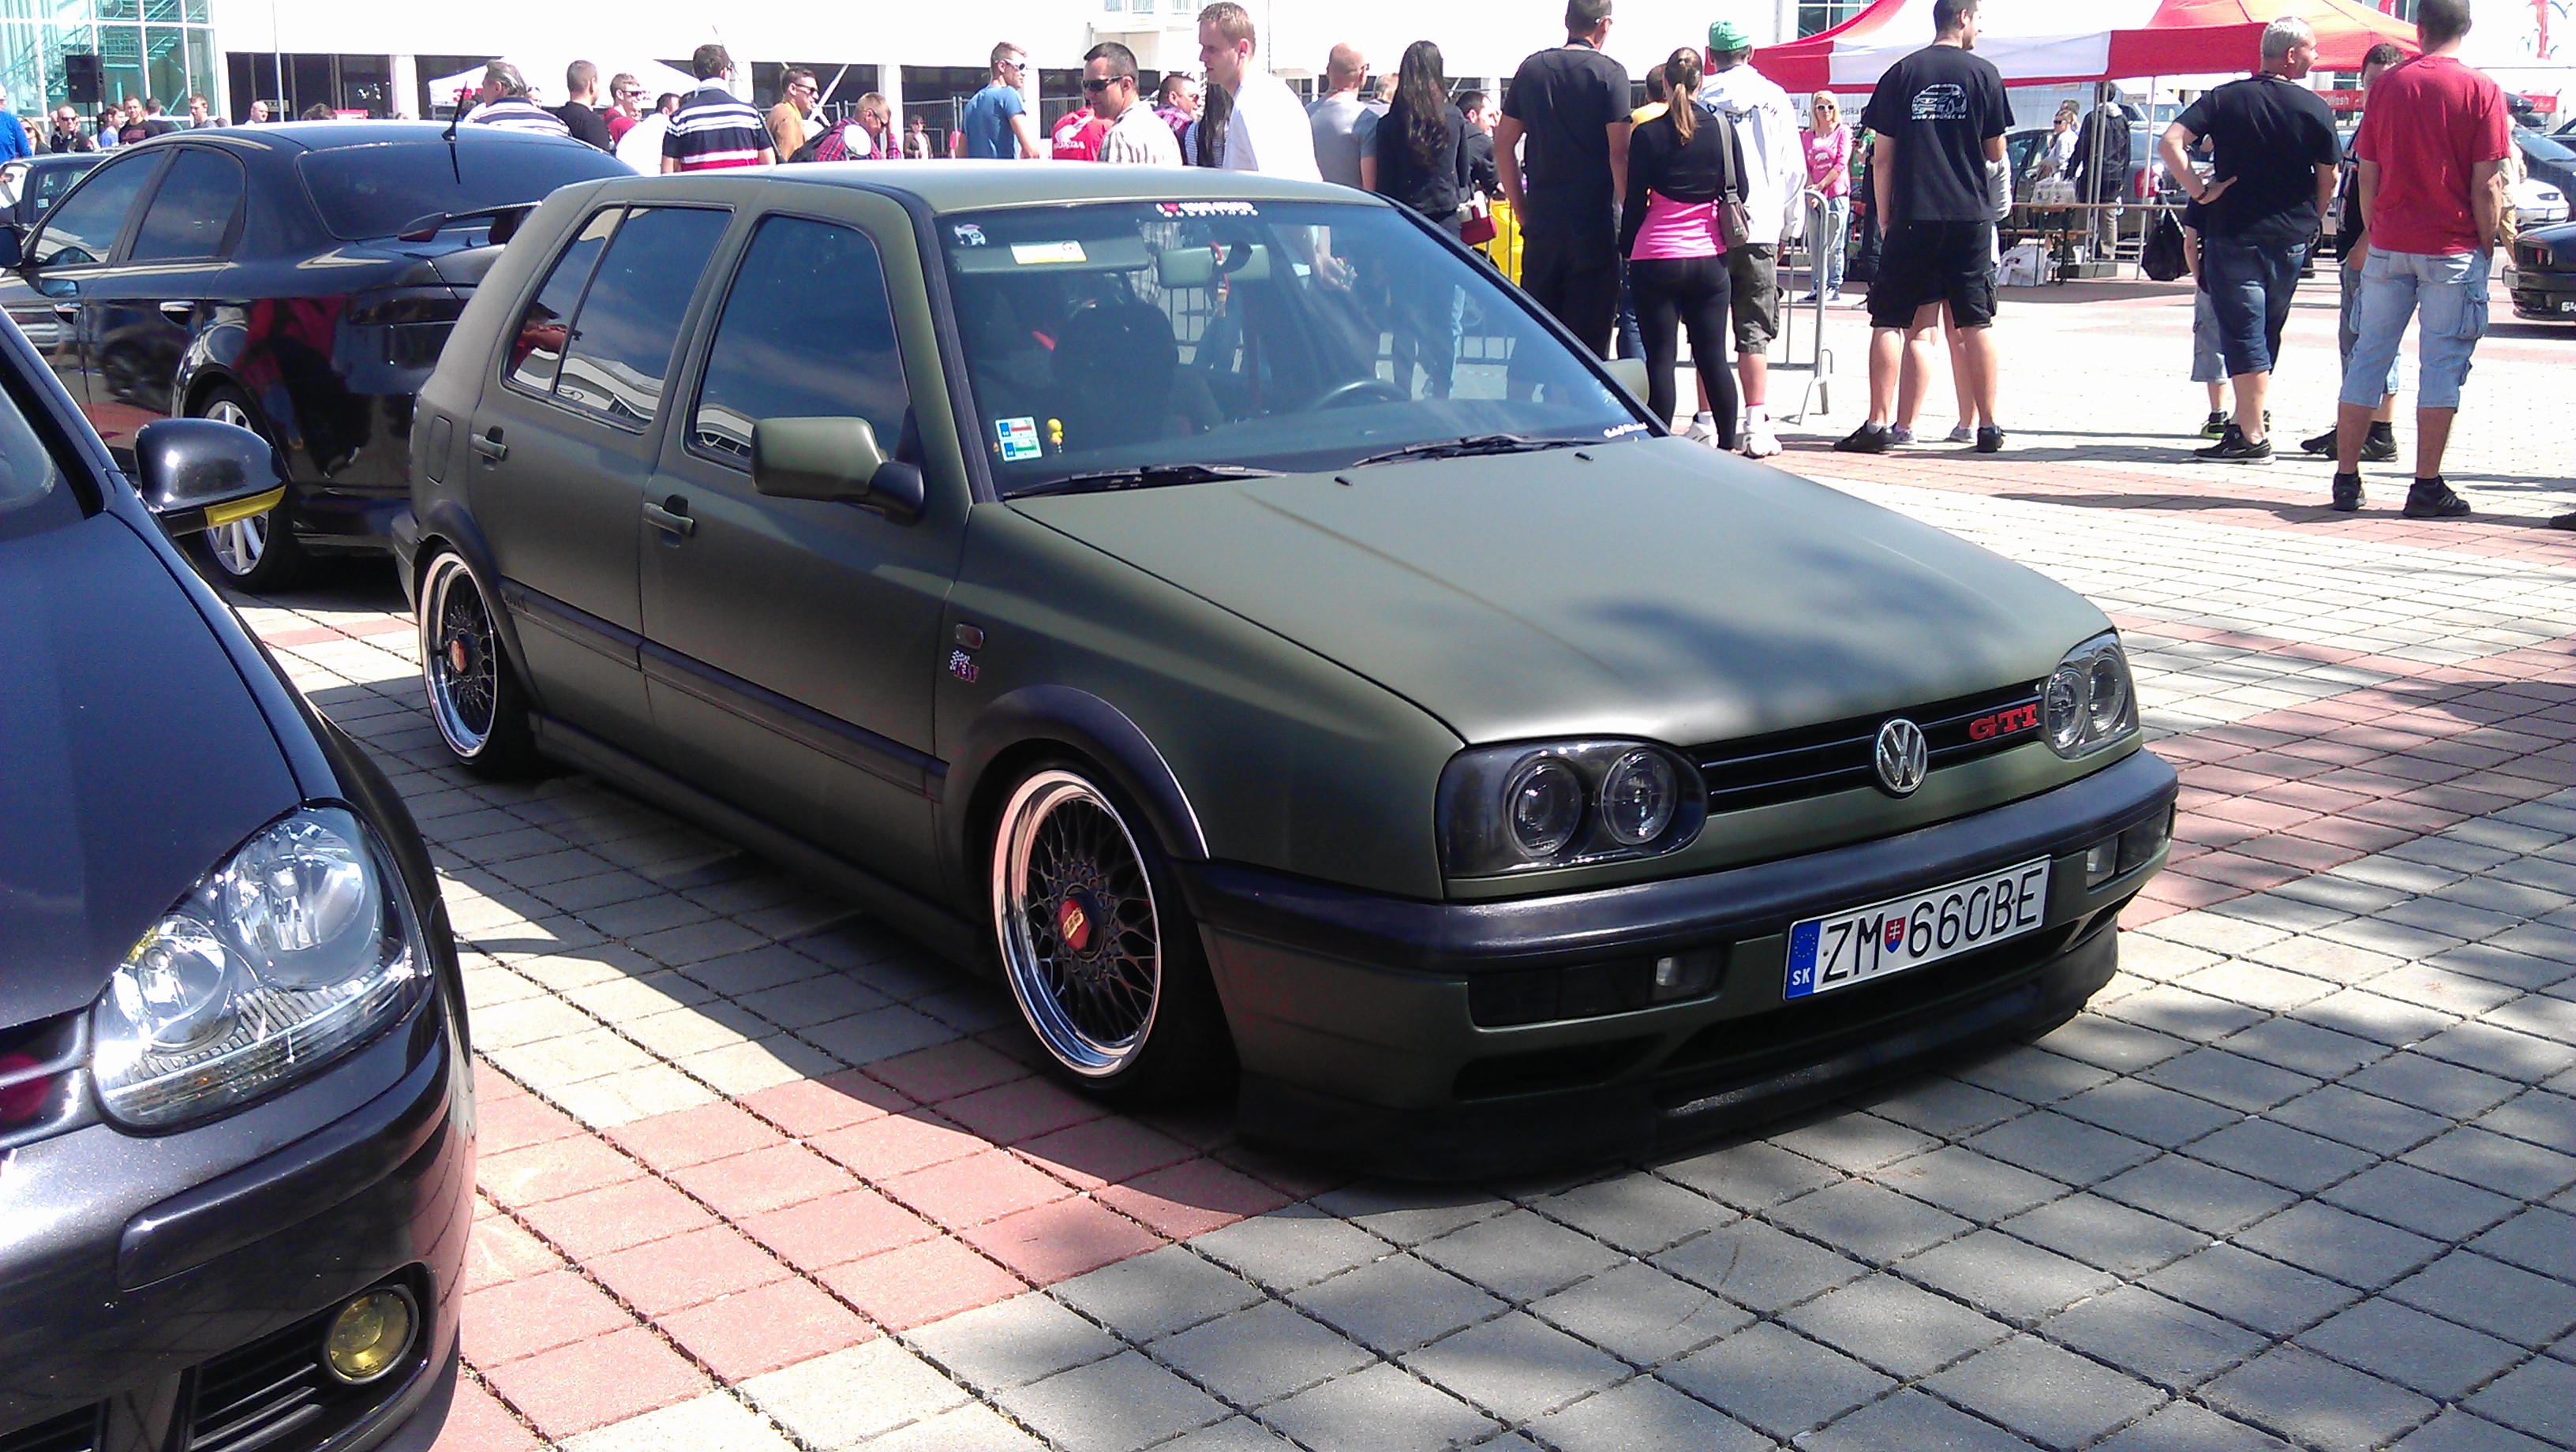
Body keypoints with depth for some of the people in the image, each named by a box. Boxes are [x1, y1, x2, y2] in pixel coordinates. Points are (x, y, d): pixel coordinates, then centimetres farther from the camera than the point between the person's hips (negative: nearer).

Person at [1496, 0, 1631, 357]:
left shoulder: (1531, 69, 8)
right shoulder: (1609, 73, -6)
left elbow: (1503, 144, 10)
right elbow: (1619, 154, -12)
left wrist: (1522, 210, 14)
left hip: (1541, 222, 4)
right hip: (1594, 223, -4)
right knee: (1589, 338, 0)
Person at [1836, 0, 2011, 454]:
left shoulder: (1901, 73, 4)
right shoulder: (1984, 73, 2)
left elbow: (1882, 157, 2)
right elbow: (1996, 153, 7)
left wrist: (1884, 219, 10)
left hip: (1911, 217, 0)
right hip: (1970, 217, 0)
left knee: (1889, 322, 2)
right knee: (1977, 322, 7)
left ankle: (1878, 425, -5)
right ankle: (1988, 426, 10)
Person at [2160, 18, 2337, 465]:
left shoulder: (2226, 98, -2)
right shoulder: (2315, 108, 0)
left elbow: (2169, 142, -14)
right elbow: (2328, 180, 5)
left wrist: (2199, 190, -9)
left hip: (2234, 237, -2)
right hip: (2290, 239, 2)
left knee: (2243, 336, -4)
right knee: (2266, 336, 14)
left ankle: (2253, 439, -9)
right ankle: (2249, 425, 21)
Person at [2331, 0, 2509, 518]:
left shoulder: (2389, 85, 4)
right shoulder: (2481, 91, -5)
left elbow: (2367, 175, 6)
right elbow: (2487, 186, -7)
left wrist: (2375, 235, 14)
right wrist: (2488, 247, 2)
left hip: (2389, 244, 3)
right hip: (2453, 248, -3)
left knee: (2369, 357, 9)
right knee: (2442, 366, 1)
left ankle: (2346, 478, 10)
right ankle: (2427, 487, 1)